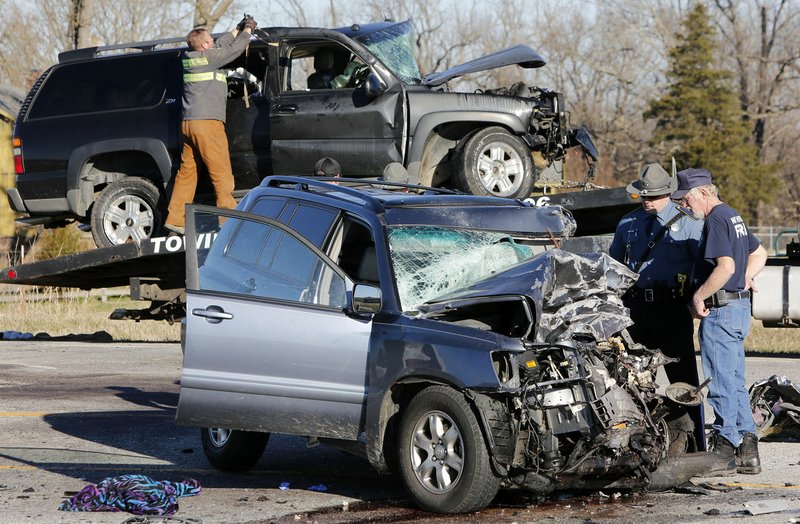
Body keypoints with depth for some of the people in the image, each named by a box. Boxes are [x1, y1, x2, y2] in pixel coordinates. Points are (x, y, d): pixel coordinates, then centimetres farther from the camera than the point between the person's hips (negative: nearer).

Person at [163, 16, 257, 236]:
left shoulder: (188, 58, 12)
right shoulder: (208, 58, -11)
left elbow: (220, 45, 24)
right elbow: (235, 48, -3)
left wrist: (237, 30, 27)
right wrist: (247, 30, 14)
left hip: (188, 123, 8)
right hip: (207, 123, -8)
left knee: (187, 171, 11)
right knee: (221, 172, -5)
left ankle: (175, 219, 11)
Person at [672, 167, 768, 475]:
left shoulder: (716, 219, -14)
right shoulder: (733, 216, 17)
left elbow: (726, 266, -25)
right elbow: (759, 253, 30)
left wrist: (698, 297, -17)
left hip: (720, 309, -10)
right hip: (739, 308, 10)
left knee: (721, 384, -5)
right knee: (736, 383, 12)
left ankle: (724, 451, -2)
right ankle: (747, 452, 13)